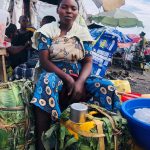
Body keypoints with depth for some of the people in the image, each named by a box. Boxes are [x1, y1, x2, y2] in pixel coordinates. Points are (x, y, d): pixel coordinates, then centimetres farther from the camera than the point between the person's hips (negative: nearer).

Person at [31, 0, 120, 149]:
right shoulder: (47, 30, 0)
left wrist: (80, 81, -21)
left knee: (107, 87, -22)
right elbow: (44, 60, -9)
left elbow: (88, 62, 0)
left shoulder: (83, 32, 6)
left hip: (78, 75, 3)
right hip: (54, 74, -2)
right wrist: (68, 78, -21)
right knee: (46, 82, -38)